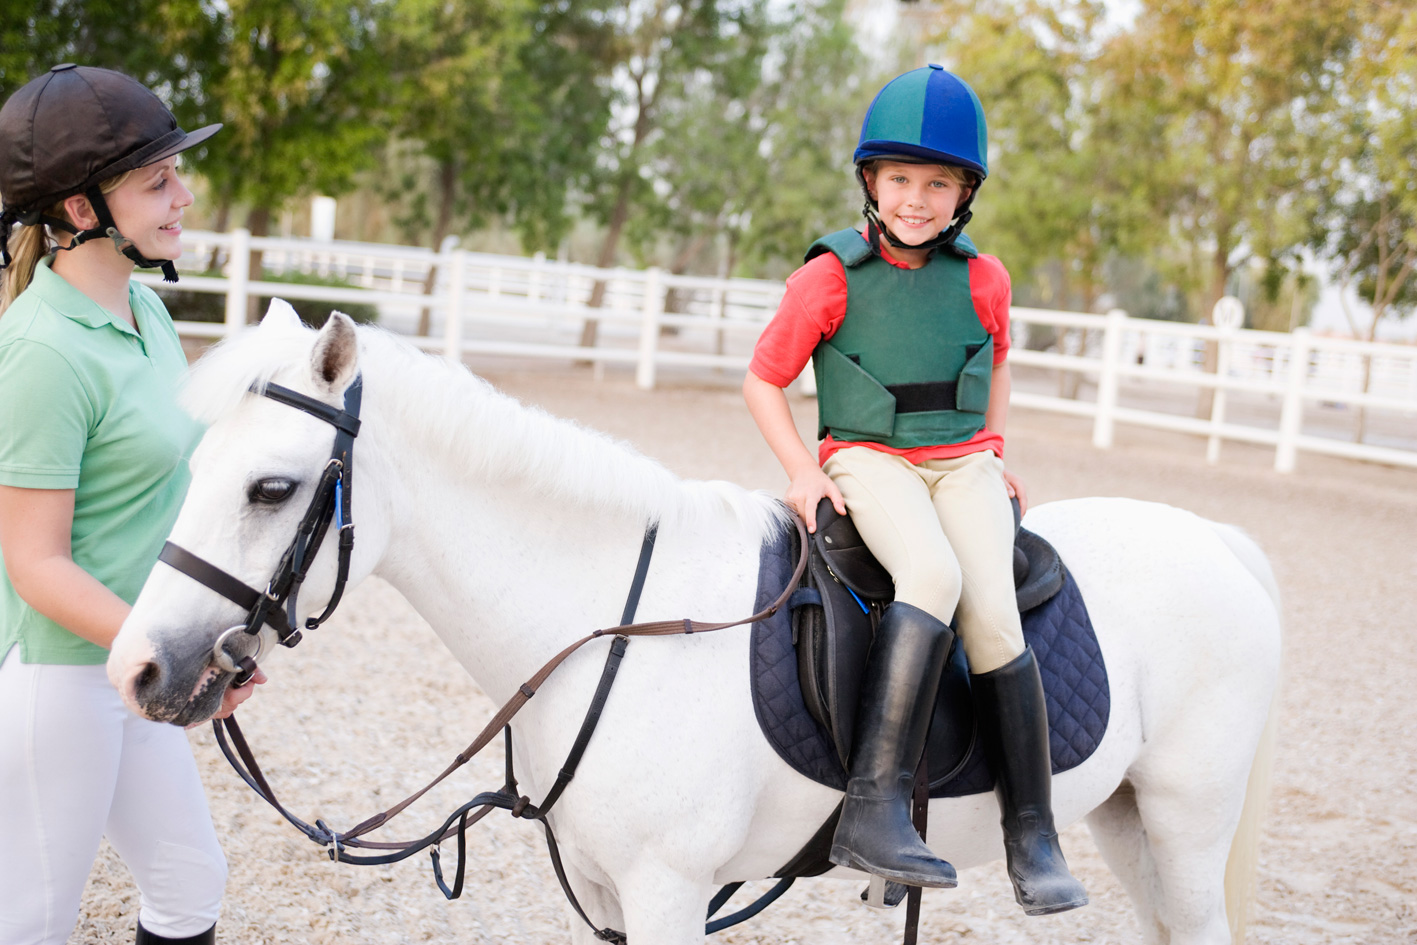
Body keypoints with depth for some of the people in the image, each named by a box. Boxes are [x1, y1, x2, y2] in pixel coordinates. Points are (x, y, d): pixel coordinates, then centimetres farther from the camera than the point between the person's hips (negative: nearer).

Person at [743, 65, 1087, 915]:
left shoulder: (983, 279, 4)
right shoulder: (830, 278, -4)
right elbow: (763, 381, 3)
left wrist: (994, 454, 14)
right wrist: (802, 469, -8)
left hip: (963, 463, 3)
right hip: (868, 461, -3)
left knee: (991, 612, -23)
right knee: (935, 574, -35)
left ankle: (1033, 840, -12)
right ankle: (875, 807, -39)